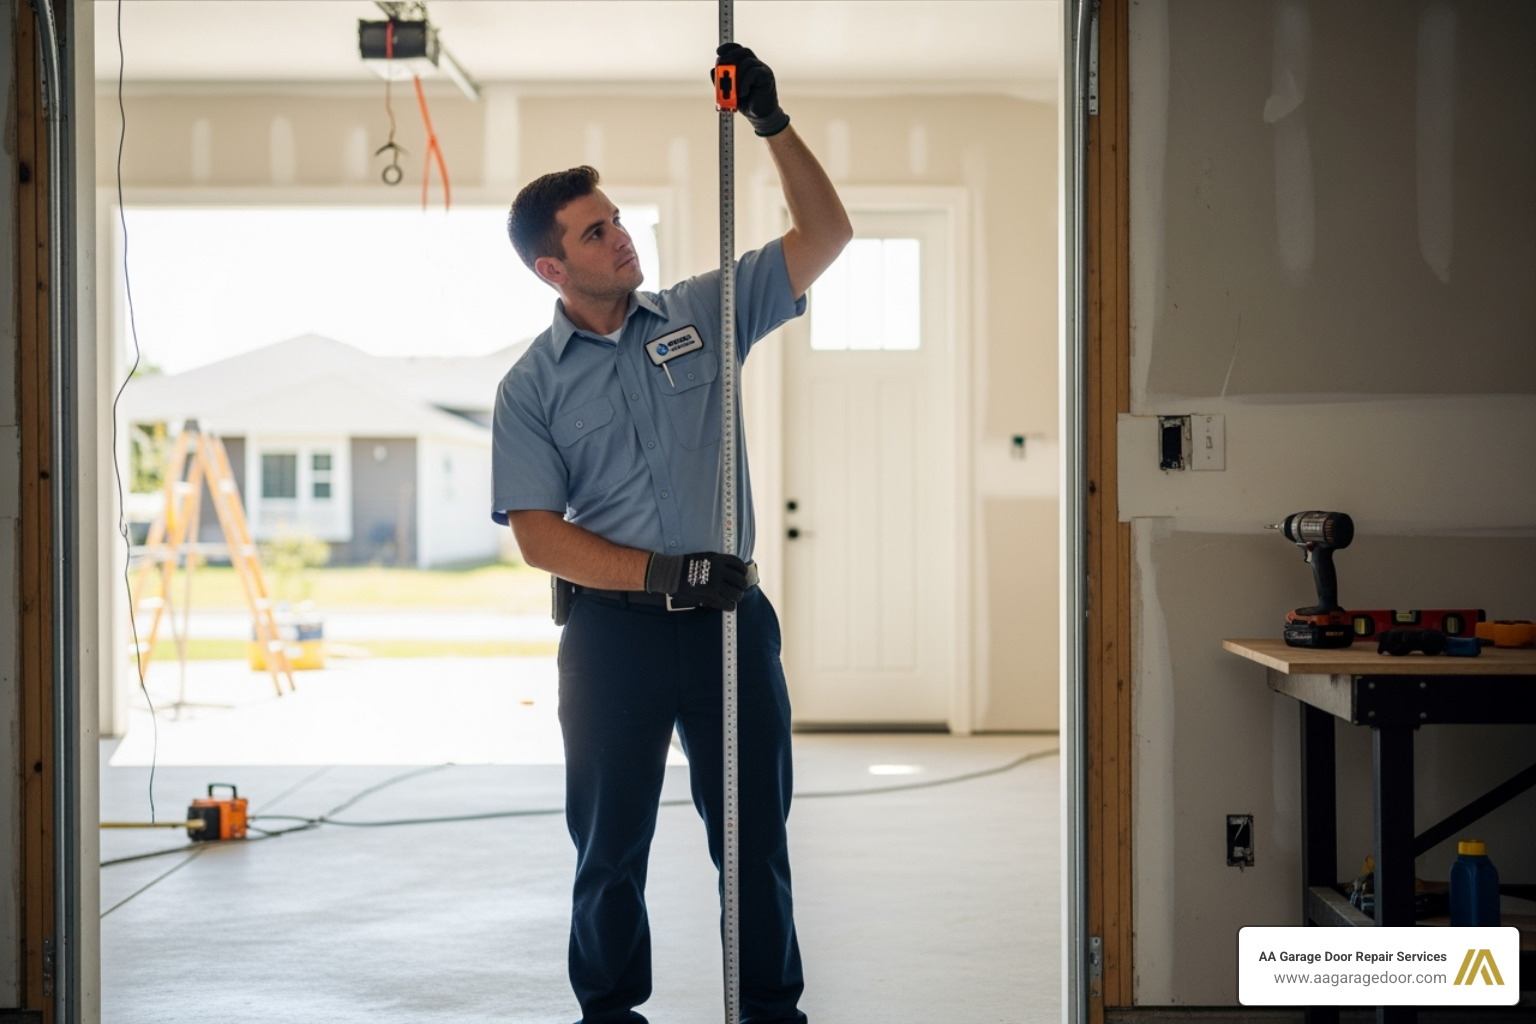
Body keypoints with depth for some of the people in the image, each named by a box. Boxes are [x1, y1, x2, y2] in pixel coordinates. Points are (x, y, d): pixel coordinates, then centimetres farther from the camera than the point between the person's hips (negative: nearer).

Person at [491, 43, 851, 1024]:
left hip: (729, 617, 1)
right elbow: (539, 535, -7)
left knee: (756, 834, 8)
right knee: (610, 843, 10)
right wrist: (663, 574, -18)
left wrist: (773, 122, -10)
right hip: (611, 629, -1)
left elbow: (826, 235, 2)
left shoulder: (703, 313, 5)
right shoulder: (532, 385, 0)